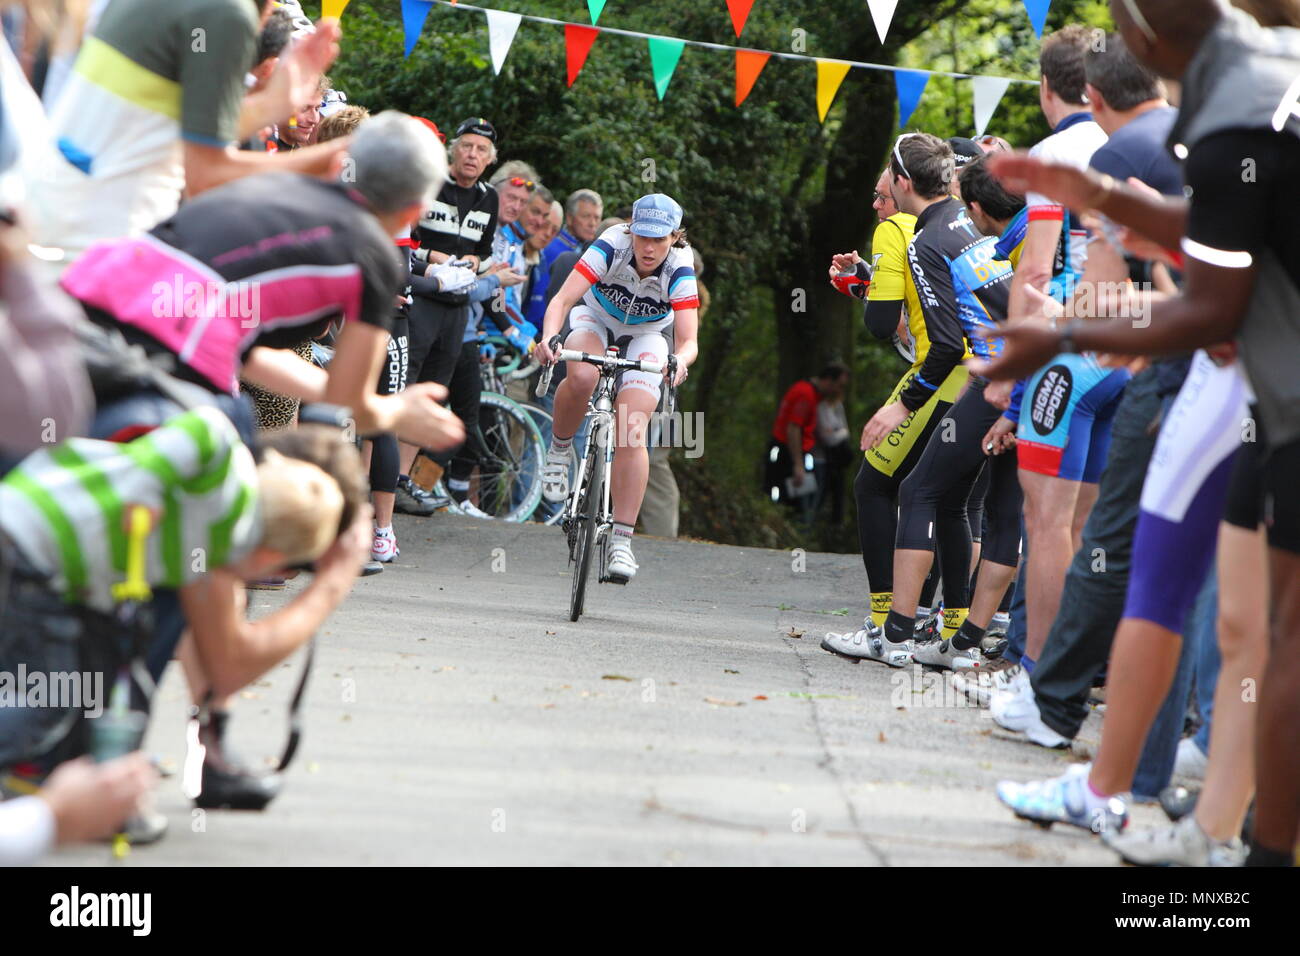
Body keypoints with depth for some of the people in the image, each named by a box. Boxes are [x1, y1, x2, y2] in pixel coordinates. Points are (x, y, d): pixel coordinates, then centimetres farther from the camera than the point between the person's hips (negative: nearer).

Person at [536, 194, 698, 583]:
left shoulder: (680, 270, -28)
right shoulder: (612, 246, -30)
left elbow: (689, 340, -35)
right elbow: (563, 298, -37)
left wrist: (680, 360, -58)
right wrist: (549, 337, -57)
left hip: (646, 335, 0)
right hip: (596, 317, 0)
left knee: (631, 434, -17)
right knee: (582, 377, -36)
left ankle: (621, 541, -12)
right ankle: (559, 449, -6)